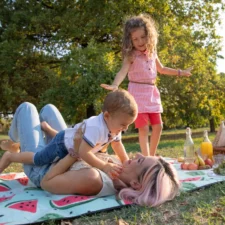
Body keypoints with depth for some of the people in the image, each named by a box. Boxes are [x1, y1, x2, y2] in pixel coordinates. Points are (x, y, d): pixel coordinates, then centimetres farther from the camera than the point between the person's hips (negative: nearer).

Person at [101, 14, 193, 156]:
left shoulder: (152, 52, 8)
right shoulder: (131, 55, -10)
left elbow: (161, 69, 24)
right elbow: (123, 71, -27)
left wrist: (180, 72, 31)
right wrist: (115, 85, -47)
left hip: (152, 92, 6)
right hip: (138, 92, -6)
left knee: (158, 126, 9)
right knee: (143, 128, -9)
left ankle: (152, 156, 24)